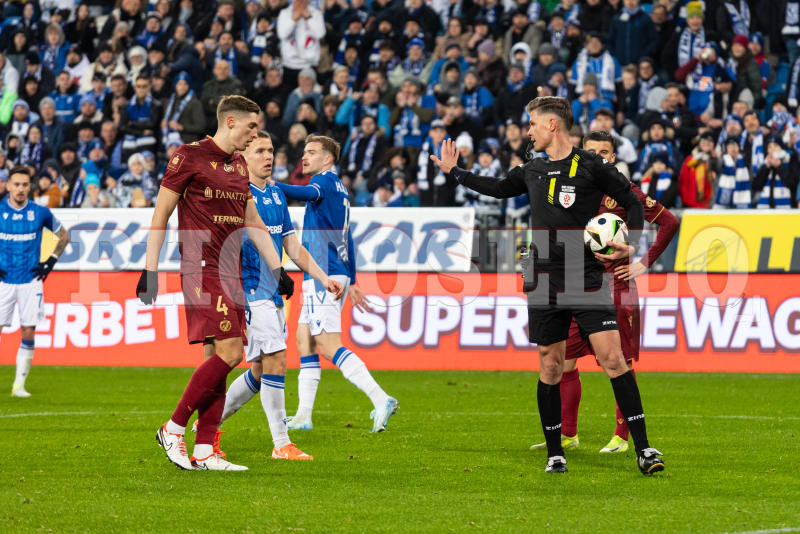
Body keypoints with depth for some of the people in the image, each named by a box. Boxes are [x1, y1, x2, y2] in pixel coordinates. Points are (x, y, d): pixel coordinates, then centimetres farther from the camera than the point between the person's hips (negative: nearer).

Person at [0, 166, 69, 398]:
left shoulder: (40, 213, 1)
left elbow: (63, 236, 16)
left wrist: (51, 261, 6)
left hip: (30, 281, 1)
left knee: (28, 333, -3)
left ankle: (19, 385, 5)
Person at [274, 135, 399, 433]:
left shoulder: (325, 180, -7)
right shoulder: (339, 189, 21)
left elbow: (309, 193, -31)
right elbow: (346, 238, 26)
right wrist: (351, 282, 29)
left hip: (324, 275, -10)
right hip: (326, 276, 10)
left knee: (329, 345, -14)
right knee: (304, 340, 11)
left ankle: (380, 399, -21)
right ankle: (303, 416, 10)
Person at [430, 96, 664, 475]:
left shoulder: (591, 166, -3)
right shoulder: (533, 171, 13)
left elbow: (633, 203, 2)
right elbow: (499, 188, 32)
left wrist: (630, 244, -12)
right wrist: (453, 171, 34)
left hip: (587, 280, -5)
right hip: (544, 283, 5)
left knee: (612, 359, -13)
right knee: (550, 366, 5)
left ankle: (643, 449, -11)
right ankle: (555, 454, 15)